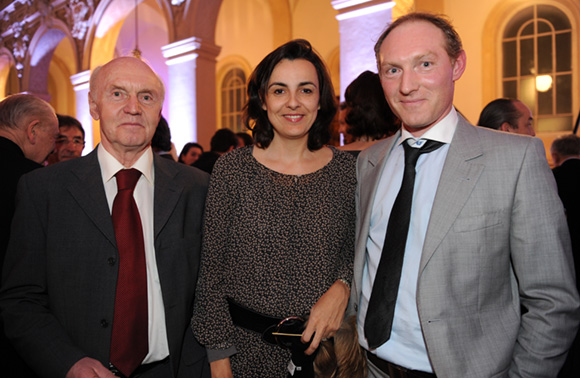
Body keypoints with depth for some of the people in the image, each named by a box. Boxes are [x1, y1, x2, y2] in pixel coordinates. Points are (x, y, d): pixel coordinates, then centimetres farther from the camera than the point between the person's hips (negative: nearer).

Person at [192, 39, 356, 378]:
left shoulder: (347, 169, -4)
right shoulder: (232, 168, -8)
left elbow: (359, 253, 4)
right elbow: (211, 268, -5)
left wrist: (342, 289, -16)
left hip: (325, 345, 2)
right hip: (247, 348, -1)